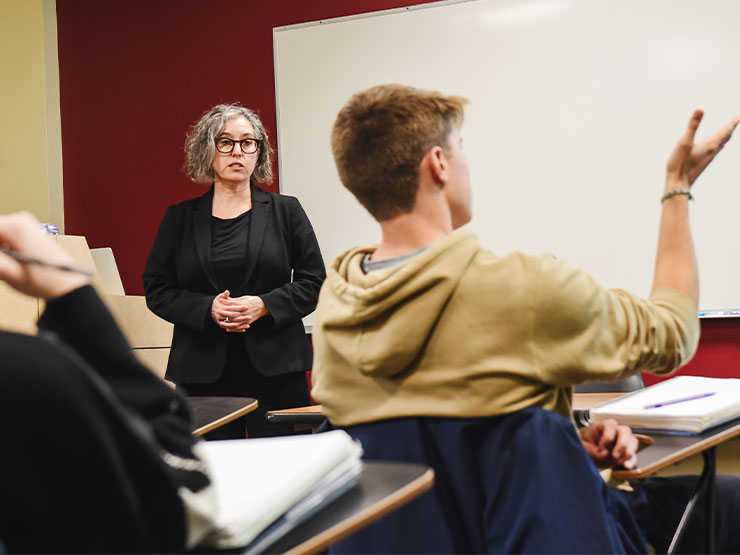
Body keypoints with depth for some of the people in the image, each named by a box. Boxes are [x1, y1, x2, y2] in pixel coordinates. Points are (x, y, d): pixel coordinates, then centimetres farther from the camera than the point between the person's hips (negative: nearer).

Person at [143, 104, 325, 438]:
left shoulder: (286, 211, 8)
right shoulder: (180, 218, 10)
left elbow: (314, 282, 5)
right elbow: (157, 290, 6)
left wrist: (263, 305, -11)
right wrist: (208, 308, -11)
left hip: (275, 368, 0)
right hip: (202, 373, 1)